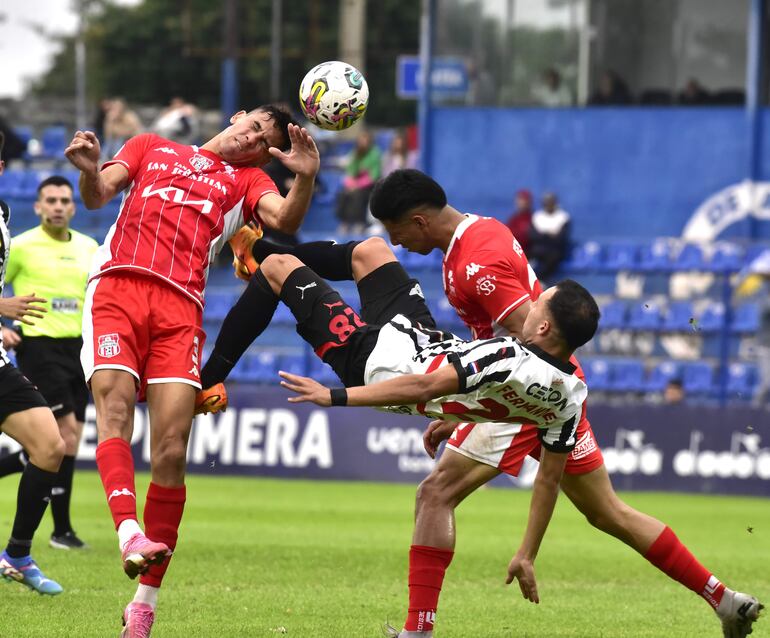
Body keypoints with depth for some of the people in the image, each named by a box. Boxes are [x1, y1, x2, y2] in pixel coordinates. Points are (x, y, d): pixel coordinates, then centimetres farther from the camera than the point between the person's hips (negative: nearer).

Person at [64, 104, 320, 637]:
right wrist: (90, 169, -10)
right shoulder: (151, 148, 26)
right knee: (114, 402, -25)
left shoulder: (247, 180, 26)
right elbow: (98, 197, 12)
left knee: (171, 451, -11)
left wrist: (305, 178, -15)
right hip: (117, 287, 0)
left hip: (179, 307, 0)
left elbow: (285, 220, 5)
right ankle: (129, 534, -43)